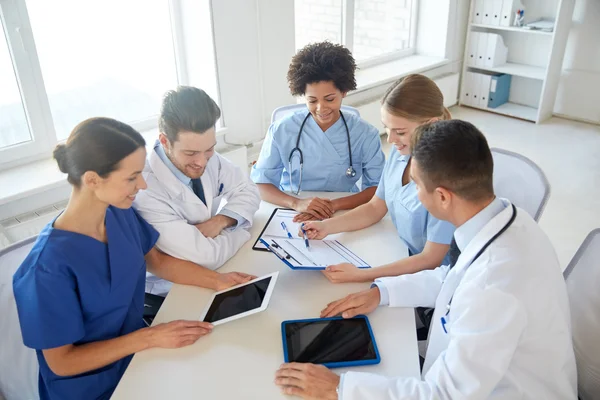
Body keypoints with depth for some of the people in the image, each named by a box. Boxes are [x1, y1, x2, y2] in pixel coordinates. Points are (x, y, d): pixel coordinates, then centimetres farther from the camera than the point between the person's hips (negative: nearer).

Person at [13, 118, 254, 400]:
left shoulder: (120, 213, -11)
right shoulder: (50, 264, -30)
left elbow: (156, 261, 5)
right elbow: (61, 362, -20)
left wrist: (216, 280, -9)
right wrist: (150, 337, -23)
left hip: (136, 350, 6)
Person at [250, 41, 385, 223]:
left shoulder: (365, 134, -7)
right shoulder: (281, 130, -6)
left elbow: (379, 188, -9)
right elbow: (259, 183, -4)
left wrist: (335, 205, -24)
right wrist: (296, 203, -23)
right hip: (292, 217, 0)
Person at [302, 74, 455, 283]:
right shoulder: (400, 152, -6)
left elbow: (431, 259, -22)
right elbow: (375, 208, 7)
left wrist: (361, 275, -27)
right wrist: (327, 226, -7)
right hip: (402, 259, 6)